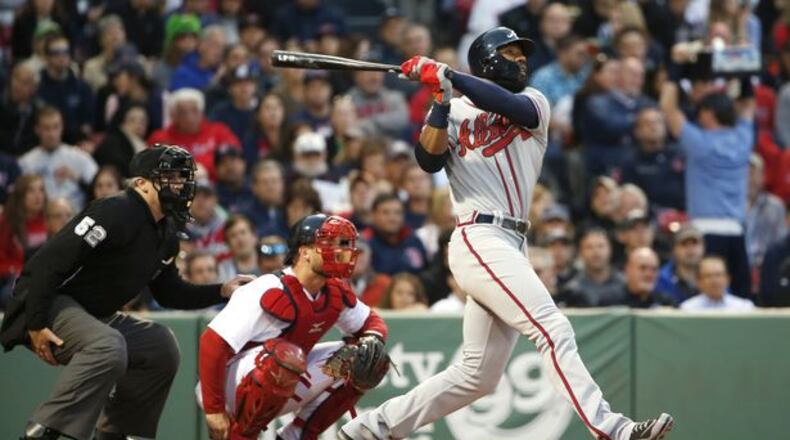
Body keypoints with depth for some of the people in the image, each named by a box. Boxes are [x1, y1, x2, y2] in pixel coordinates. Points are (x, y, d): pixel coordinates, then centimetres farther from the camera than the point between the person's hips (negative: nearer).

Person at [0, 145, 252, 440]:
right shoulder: (115, 213, -20)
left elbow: (169, 293, 22)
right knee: (108, 346, -35)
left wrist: (222, 291, 8)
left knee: (161, 346, 13)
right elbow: (48, 260, -24)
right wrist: (36, 324, -26)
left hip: (95, 316, 11)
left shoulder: (166, 235, 10)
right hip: (50, 304, -11)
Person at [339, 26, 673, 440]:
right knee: (554, 330, -20)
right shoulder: (455, 112, 9)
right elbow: (429, 160, -8)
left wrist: (449, 76, -14)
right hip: (479, 240, -6)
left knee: (477, 375, 8)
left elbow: (514, 107, -8)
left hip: (512, 249, 6)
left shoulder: (534, 103, 17)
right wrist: (442, 98, -15)